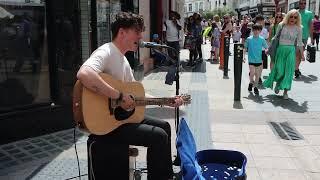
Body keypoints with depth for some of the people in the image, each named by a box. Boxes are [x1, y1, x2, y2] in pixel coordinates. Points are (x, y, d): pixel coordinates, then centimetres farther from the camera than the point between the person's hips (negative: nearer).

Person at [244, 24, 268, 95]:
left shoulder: (262, 39, 0)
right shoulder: (249, 39, -2)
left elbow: (266, 48, 6)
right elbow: (245, 48, 5)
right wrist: (243, 57, -2)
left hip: (259, 60, 2)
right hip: (251, 60, -2)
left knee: (258, 74, 7)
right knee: (252, 73, -13)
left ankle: (255, 87, 26)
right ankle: (251, 83, 17)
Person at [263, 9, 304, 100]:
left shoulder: (298, 29, 2)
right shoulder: (281, 25, 0)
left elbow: (299, 43, 8)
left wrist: (302, 55, 9)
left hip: (291, 50, 0)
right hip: (280, 49, 0)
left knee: (288, 70, -2)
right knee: (279, 68, 1)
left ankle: (285, 91, 4)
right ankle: (278, 83, 33)